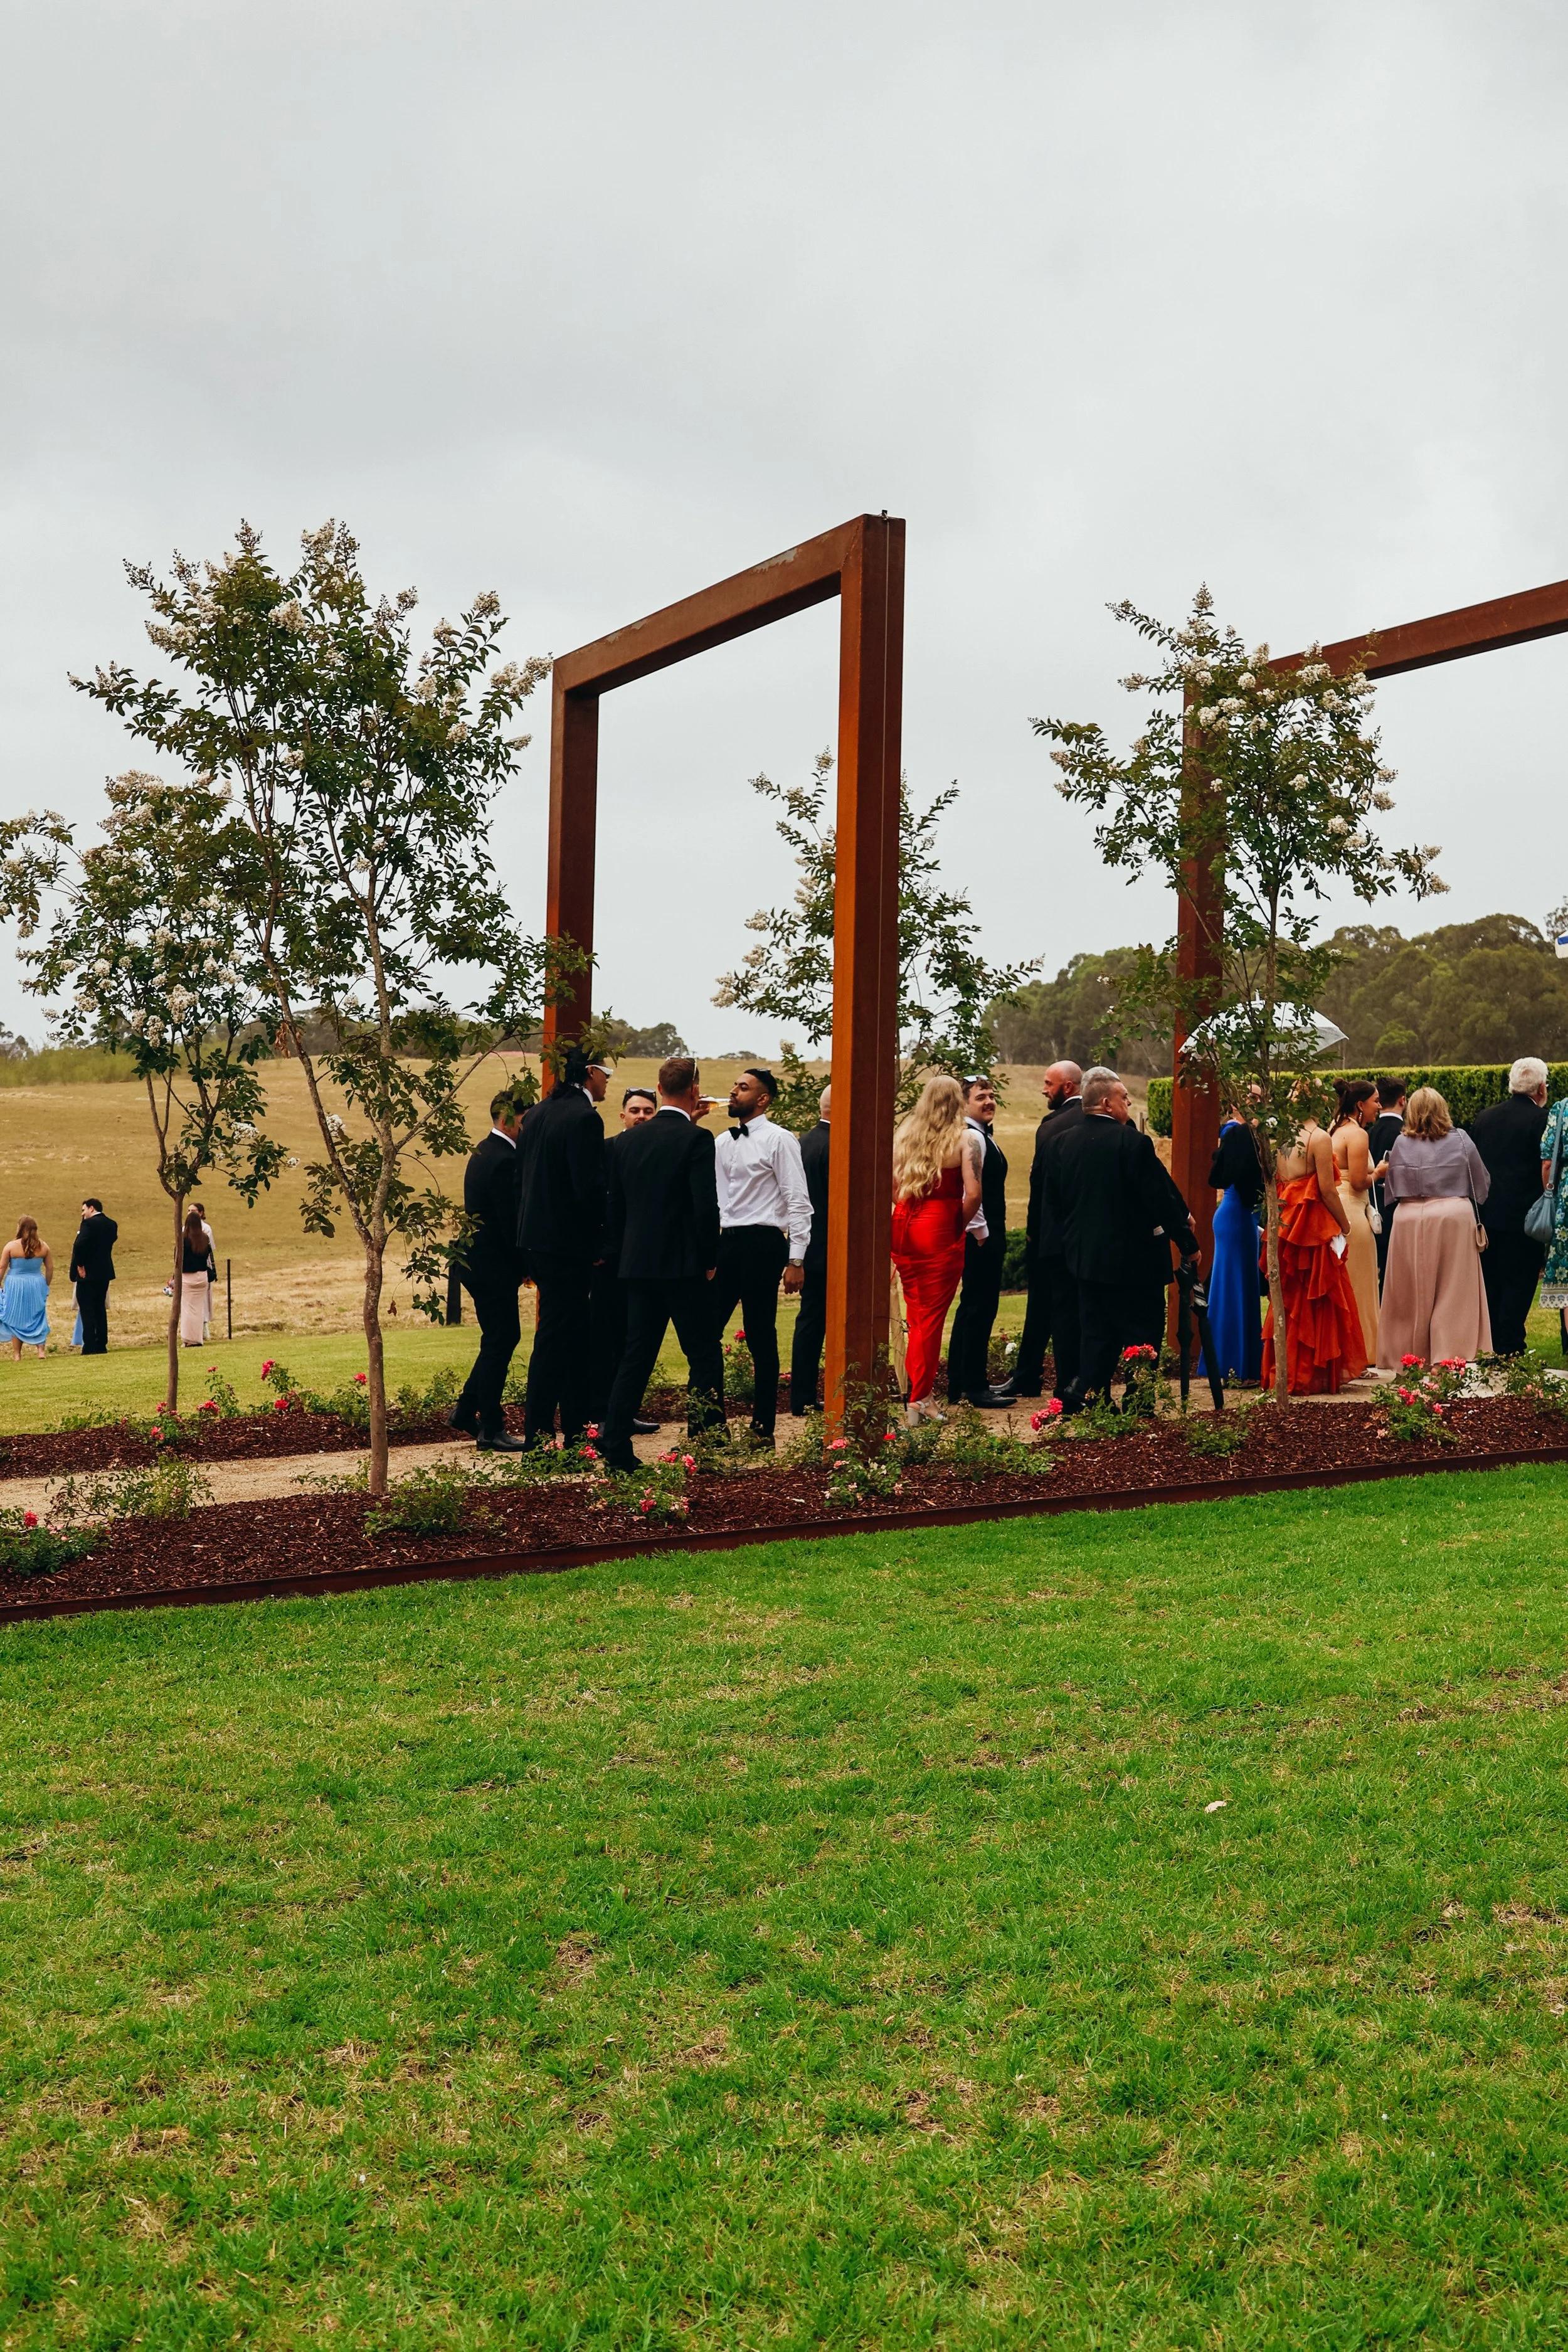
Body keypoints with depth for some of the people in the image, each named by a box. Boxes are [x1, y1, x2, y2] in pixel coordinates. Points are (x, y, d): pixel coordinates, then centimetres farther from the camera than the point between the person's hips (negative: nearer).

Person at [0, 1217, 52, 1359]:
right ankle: (41, 1351, 3)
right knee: (38, 1319, 11)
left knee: (16, 1320, 9)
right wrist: (46, 1286, 17)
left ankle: (17, 1355, 11)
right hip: (37, 1287, 2)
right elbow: (50, 1268, 5)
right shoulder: (43, 1247, -1)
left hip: (15, 1287, -2)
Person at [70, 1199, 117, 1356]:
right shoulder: (111, 1224, 8)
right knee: (100, 1309, 14)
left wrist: (80, 1265, -14)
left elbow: (79, 1245, -25)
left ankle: (89, 1347, -5)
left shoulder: (88, 1224, -14)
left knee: (87, 1310, -2)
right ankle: (101, 1344, 16)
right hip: (105, 1273, 7)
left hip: (87, 1273, -7)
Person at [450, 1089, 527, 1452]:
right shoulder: (504, 1160, -20)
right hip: (494, 1268, -10)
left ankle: (466, 1411, 25)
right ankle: (491, 1430, 5)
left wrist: (521, 1262, 12)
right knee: (500, 1343, -2)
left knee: (500, 1340, 19)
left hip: (477, 1258, 10)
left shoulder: (485, 1152, 13)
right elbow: (511, 1222, -22)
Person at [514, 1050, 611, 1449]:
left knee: (577, 1336, 16)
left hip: (535, 1237, 9)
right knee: (556, 1337, -2)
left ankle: (575, 1426, 22)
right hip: (567, 1243, -9)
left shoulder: (537, 1114, 12)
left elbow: (521, 1181, 15)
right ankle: (537, 1434, 3)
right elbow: (590, 1188, -20)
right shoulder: (584, 1117, -15)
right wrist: (604, 1236, -5)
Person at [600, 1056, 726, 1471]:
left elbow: (615, 1205, 12)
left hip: (637, 1263, 6)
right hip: (683, 1265, -6)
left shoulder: (630, 1140, 8)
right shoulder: (696, 1139, -11)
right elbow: (707, 1207, -16)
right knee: (705, 1358, 3)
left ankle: (615, 1448, 8)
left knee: (636, 1358, 10)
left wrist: (619, 1258, 20)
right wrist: (709, 1259, -3)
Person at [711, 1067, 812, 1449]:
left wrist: (796, 1259, -14)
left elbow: (797, 1201, -9)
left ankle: (764, 1428, 11)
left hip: (762, 1243, -6)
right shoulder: (721, 1143, 14)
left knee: (761, 1338, 1)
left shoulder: (779, 1140, -5)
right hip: (725, 1243, 6)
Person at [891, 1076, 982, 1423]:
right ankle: (919, 1401, 6)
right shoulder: (966, 1138, -5)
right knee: (932, 1317, 3)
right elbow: (973, 1194, -15)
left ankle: (917, 1392, 23)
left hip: (903, 1227, 5)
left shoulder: (904, 1132, 8)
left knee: (916, 1315, 17)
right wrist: (960, 1224, 0)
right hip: (940, 1231, -4)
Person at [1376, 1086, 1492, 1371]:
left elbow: (1391, 1188, 4)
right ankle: (1450, 1355, 2)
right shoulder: (1460, 1140, -2)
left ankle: (1408, 1355, 14)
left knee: (1413, 1292, 9)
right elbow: (1482, 1182, 7)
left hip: (1410, 1220, 1)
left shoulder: (1402, 1144, -2)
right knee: (1452, 1291, 4)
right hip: (1454, 1218, -1)